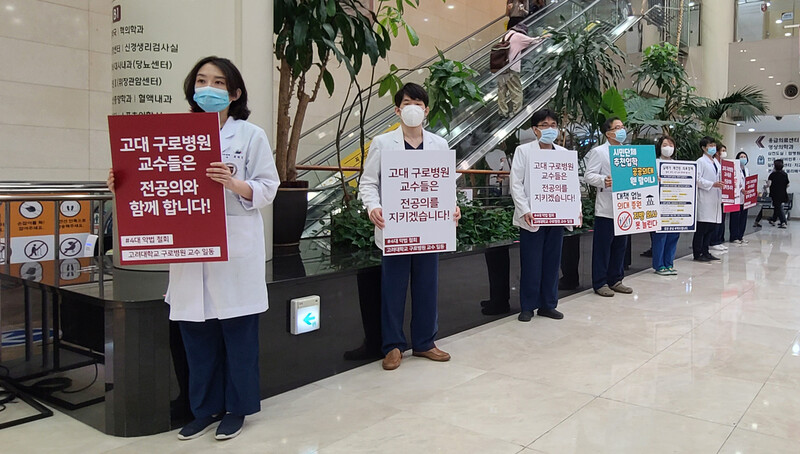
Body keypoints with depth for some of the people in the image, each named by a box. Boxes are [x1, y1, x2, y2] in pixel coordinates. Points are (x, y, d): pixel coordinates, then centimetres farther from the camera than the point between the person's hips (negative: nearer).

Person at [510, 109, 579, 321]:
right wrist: (525, 211, -14)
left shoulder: (564, 153, 11)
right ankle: (528, 307, 13)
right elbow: (516, 184, -4)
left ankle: (548, 305, 20)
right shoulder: (524, 151, 1)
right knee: (531, 264, 1)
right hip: (532, 217, -3)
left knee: (552, 262, 9)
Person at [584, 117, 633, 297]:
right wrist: (604, 180, -28)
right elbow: (589, 175, -11)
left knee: (620, 246, 11)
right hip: (606, 207, -7)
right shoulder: (598, 152, -3)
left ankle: (615, 280, 21)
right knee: (603, 246, -2)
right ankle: (600, 283, 6)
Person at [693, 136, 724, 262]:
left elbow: (719, 178, 24)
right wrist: (712, 184, -19)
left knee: (712, 227, 8)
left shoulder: (716, 162, 19)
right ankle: (697, 254, -1)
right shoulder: (701, 161, -4)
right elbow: (698, 179, -14)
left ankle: (705, 252, 16)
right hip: (704, 199, -8)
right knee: (702, 227, -6)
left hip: (715, 199, 8)